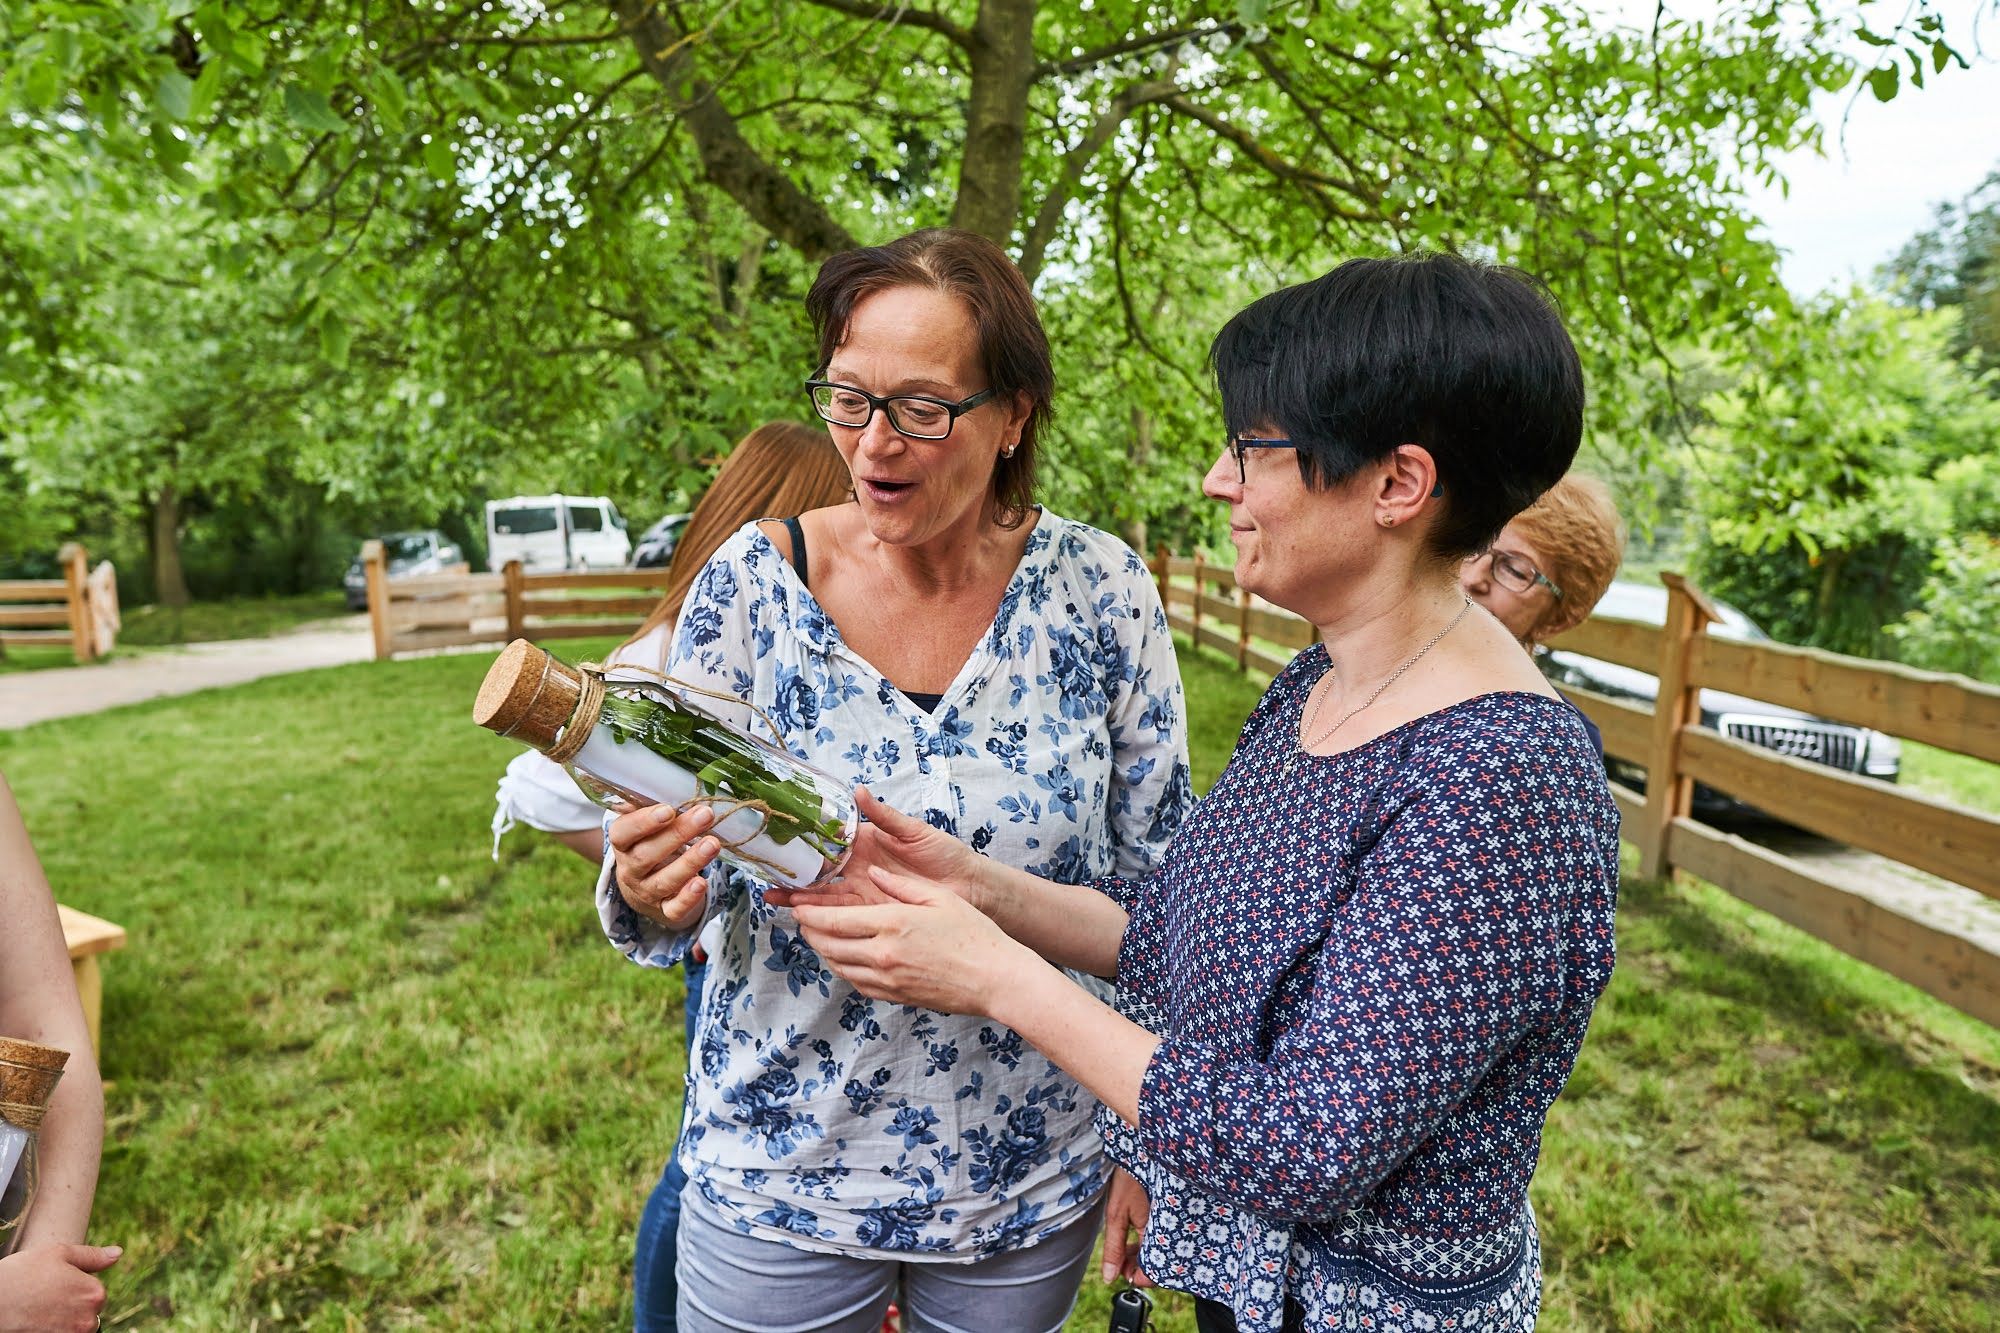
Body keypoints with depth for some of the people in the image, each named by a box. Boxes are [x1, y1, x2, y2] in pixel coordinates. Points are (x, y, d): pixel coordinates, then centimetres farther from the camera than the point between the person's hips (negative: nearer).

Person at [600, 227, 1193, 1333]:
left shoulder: (1100, 588, -11)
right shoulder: (752, 579, -12)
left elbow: (1158, 878, -2)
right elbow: (689, 866, -5)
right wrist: (653, 894, -28)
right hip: (777, 1168, 0)